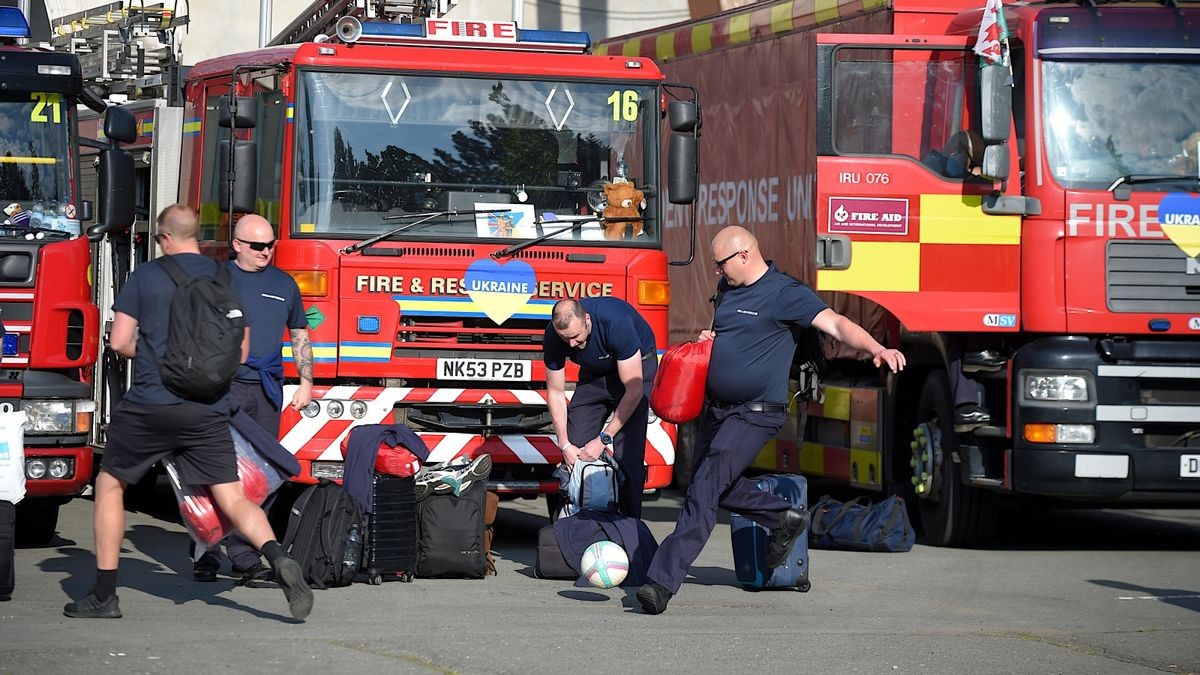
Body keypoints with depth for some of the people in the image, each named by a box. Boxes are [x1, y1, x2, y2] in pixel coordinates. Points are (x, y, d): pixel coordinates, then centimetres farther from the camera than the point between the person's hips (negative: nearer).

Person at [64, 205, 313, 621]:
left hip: (149, 403, -2)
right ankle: (278, 559, -26)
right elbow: (240, 352, 10)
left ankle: (104, 595, 13)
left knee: (110, 485, 15)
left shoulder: (145, 277, -1)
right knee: (232, 498, 1)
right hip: (208, 410, 2)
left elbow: (120, 341, -2)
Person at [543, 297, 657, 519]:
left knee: (626, 454, -18)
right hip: (595, 371, 5)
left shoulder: (616, 323, -38)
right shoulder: (553, 338, -23)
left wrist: (603, 439, -30)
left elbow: (634, 390, -32)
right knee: (574, 449, -5)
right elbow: (555, 392, -10)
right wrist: (565, 445, -18)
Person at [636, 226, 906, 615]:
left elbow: (836, 324, -24)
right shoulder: (728, 288, 11)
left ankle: (663, 582, -21)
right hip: (718, 409, 9)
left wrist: (876, 348, -42)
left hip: (755, 414, -9)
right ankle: (785, 518, 35)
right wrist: (710, 338, 6)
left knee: (703, 492, -17)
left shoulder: (784, 293, -15)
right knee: (711, 485, 19)